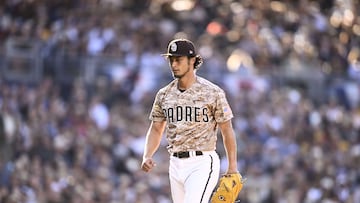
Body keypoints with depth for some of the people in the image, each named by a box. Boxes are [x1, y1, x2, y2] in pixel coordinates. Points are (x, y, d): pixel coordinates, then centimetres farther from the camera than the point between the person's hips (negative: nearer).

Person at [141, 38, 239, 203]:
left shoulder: (212, 93, -7)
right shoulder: (164, 95, 8)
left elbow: (227, 130, -3)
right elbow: (156, 129, 15)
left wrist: (232, 167, -5)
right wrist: (147, 157, -3)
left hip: (202, 164, -6)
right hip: (175, 164, 6)